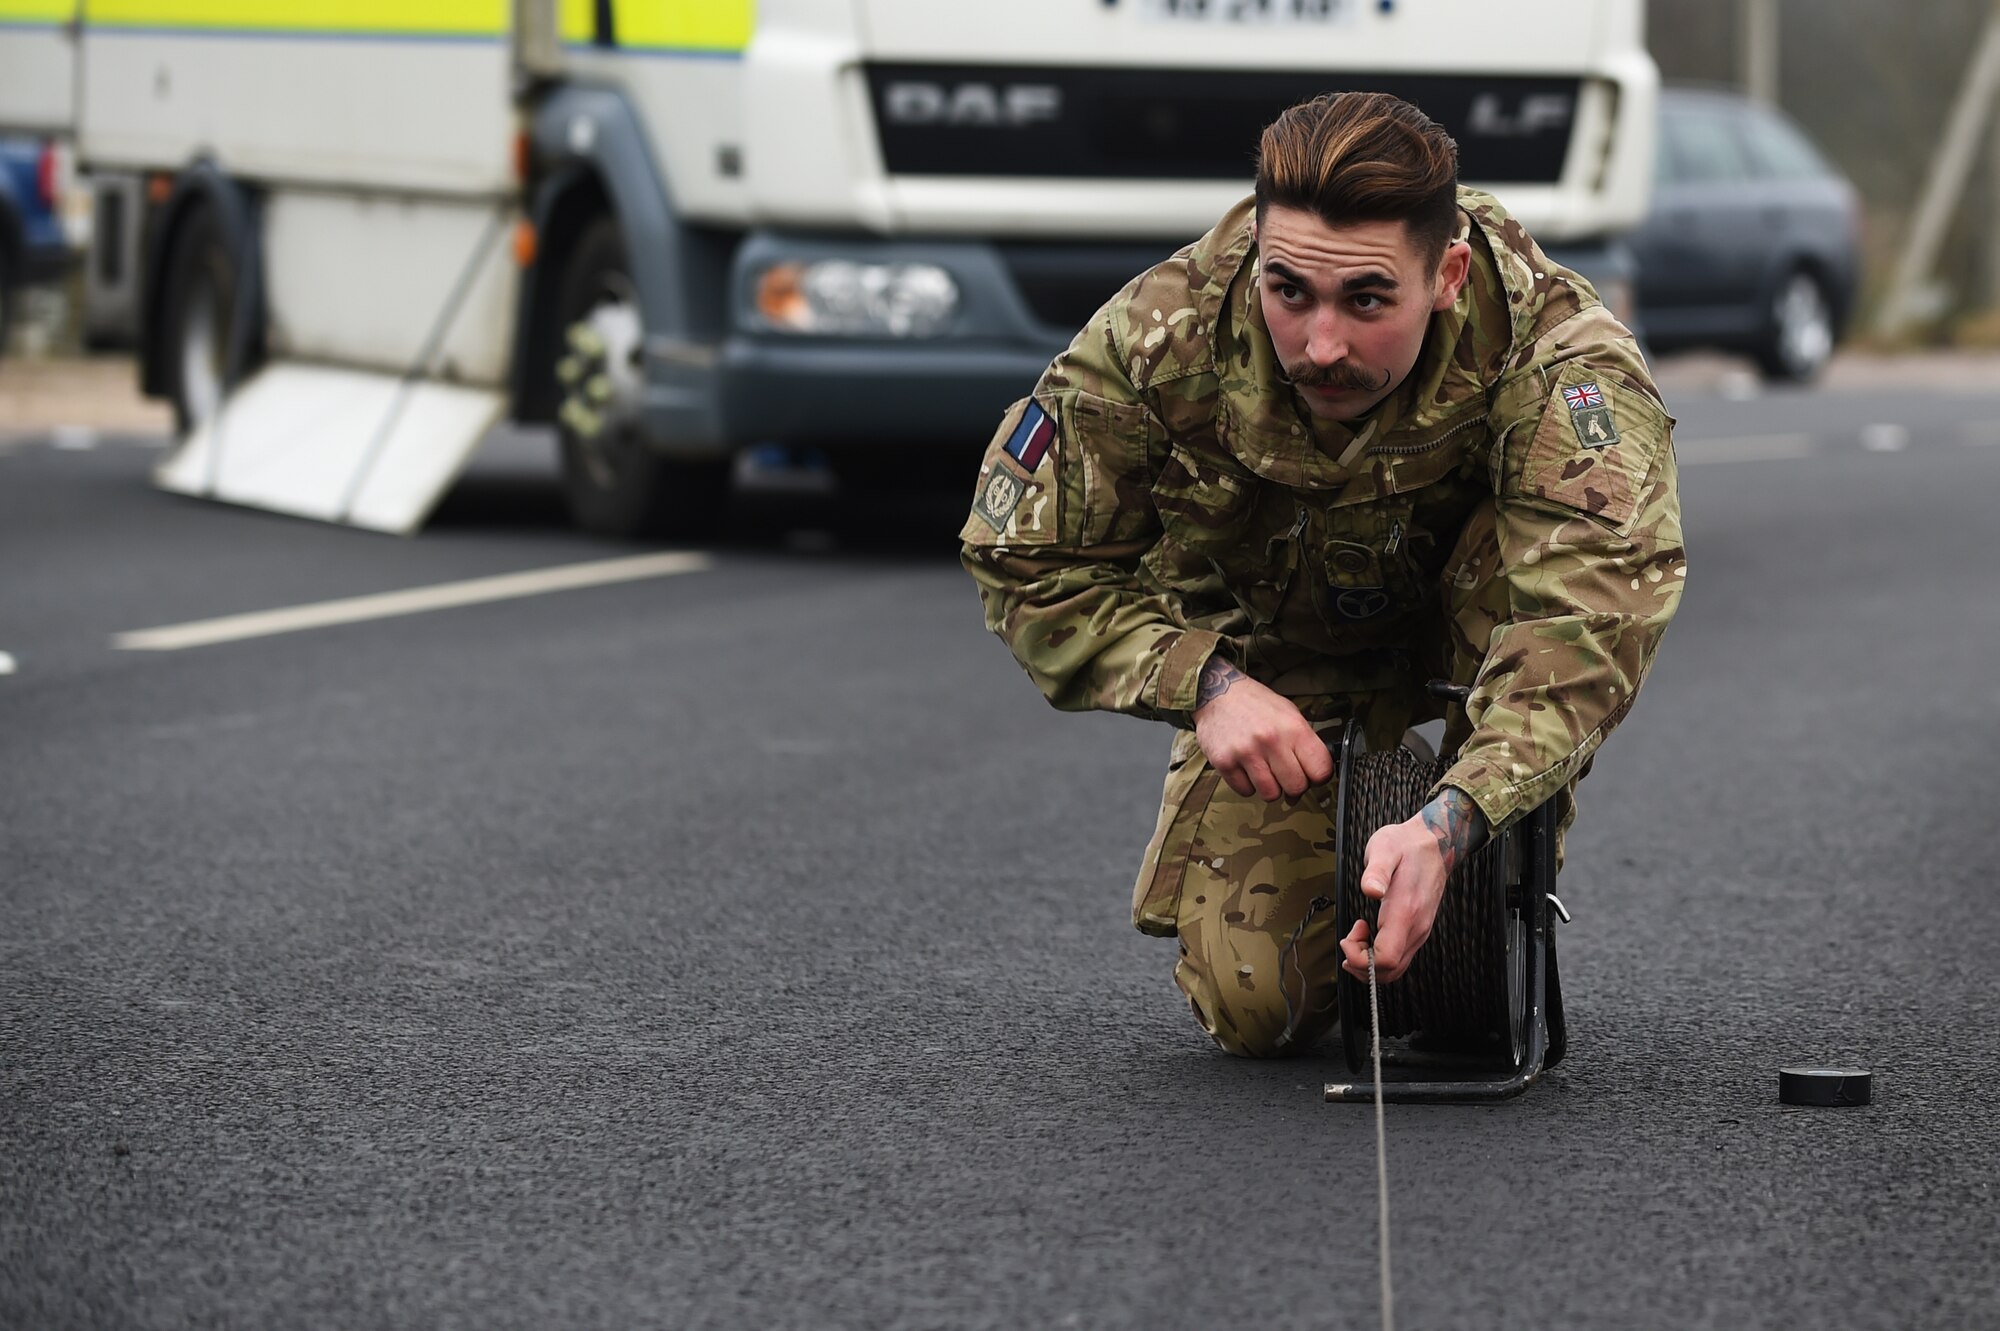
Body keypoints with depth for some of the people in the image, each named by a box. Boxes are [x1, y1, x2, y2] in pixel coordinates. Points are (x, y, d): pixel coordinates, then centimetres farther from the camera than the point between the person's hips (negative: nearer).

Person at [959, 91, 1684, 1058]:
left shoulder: (1558, 355, -36)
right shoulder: (1159, 342, -29)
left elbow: (1599, 600, -49)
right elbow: (1028, 562, -14)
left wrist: (1447, 827, -63)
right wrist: (1206, 684, -31)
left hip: (1460, 634, -1)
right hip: (1271, 667, 1)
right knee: (1256, 1006, -16)